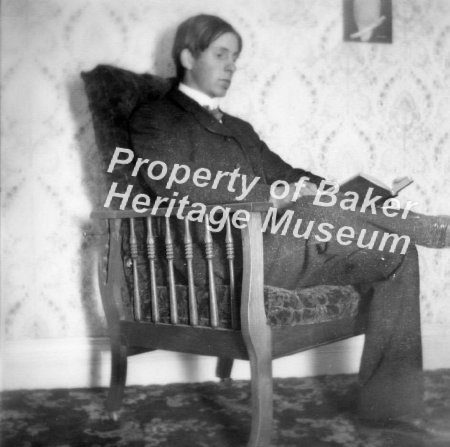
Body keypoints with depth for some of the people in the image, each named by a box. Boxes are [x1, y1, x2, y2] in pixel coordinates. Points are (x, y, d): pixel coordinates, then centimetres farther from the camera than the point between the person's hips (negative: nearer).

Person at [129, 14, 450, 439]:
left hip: (272, 237, 7)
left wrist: (309, 187, -4)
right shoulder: (153, 118, 9)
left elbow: (284, 174, 21)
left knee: (399, 255, -10)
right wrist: (271, 195, -16)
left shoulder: (239, 128, 32)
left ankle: (387, 402, -11)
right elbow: (175, 186, -9)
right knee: (312, 212, -34)